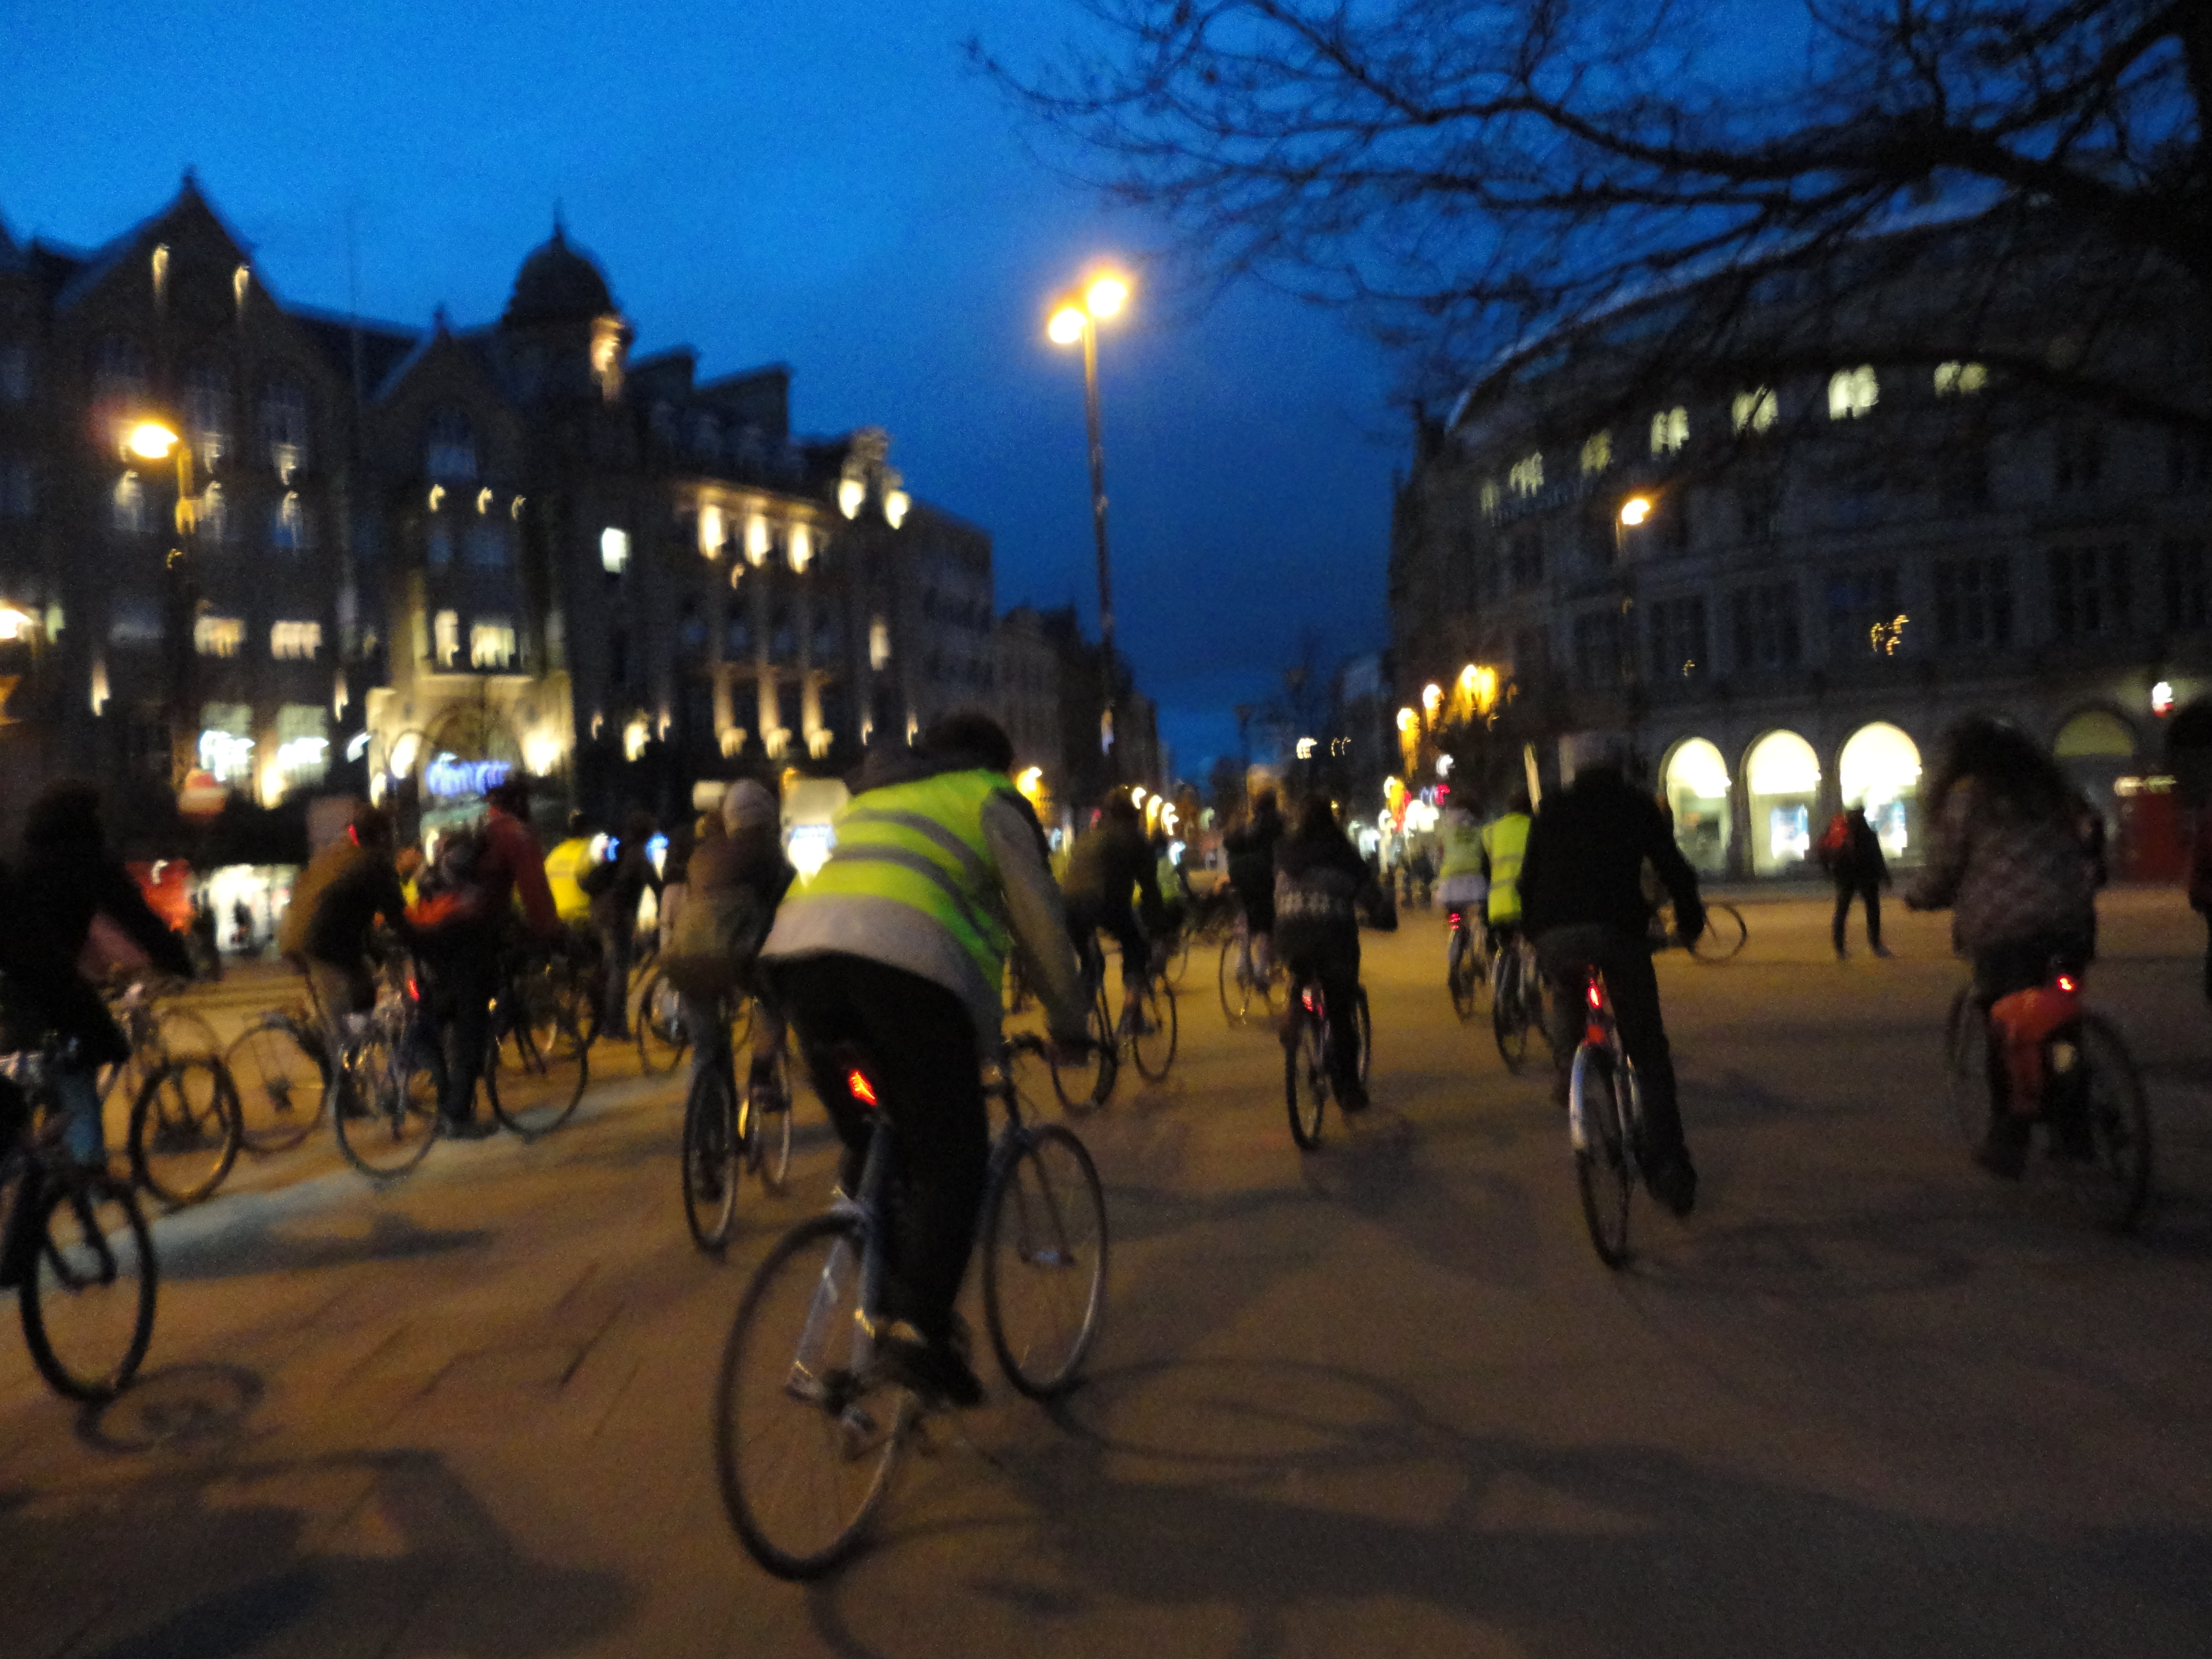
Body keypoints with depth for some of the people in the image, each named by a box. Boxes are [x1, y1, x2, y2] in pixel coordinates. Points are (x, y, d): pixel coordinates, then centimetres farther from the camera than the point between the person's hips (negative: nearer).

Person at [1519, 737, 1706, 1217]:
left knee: (1565, 997, 38)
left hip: (1554, 935, 2)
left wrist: (1531, 931, 32)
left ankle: (1565, 1067, 15)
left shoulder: (1553, 809, 22)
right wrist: (1690, 920, 28)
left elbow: (1529, 877, 22)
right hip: (1619, 928, -2)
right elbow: (1673, 867, 15)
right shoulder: (1636, 804, 17)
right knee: (1648, 1051, 7)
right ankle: (1668, 1168, -1)